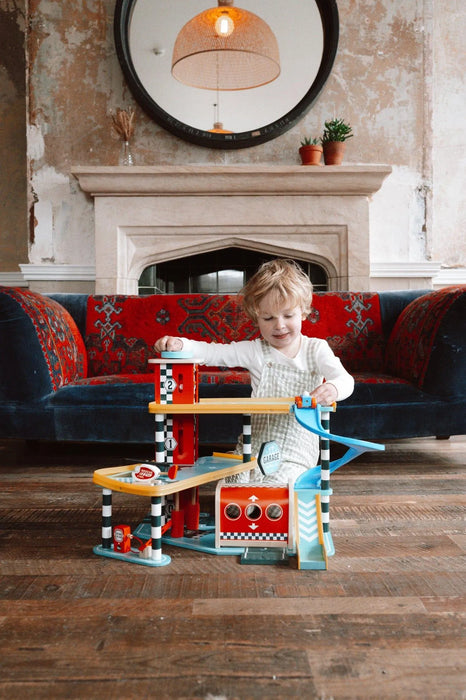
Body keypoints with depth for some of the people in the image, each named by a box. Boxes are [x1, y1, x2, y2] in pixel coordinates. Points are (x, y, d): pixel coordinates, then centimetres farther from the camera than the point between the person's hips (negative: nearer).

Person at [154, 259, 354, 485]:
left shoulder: (316, 349, -2)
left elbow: (345, 379, -13)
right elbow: (213, 352, -6)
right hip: (253, 448, 2)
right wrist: (179, 344, -24)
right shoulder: (255, 351, 0)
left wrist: (333, 388, -39)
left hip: (295, 455, -2)